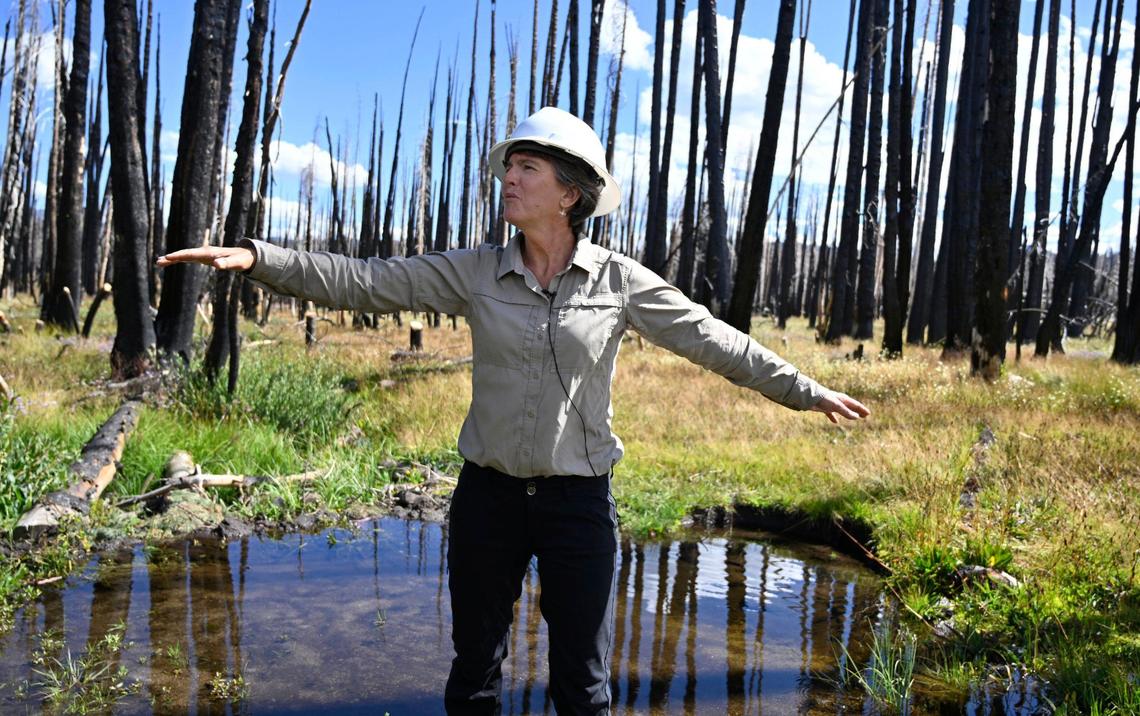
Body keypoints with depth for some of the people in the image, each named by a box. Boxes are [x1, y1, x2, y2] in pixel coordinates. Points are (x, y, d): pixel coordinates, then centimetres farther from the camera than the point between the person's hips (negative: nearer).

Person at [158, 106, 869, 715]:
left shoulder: (619, 279, -5)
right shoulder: (477, 271, -2)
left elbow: (713, 340, 1)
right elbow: (365, 281, -7)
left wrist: (808, 392, 5)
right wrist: (257, 257, -16)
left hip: (580, 499, -1)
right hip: (489, 494, 2)